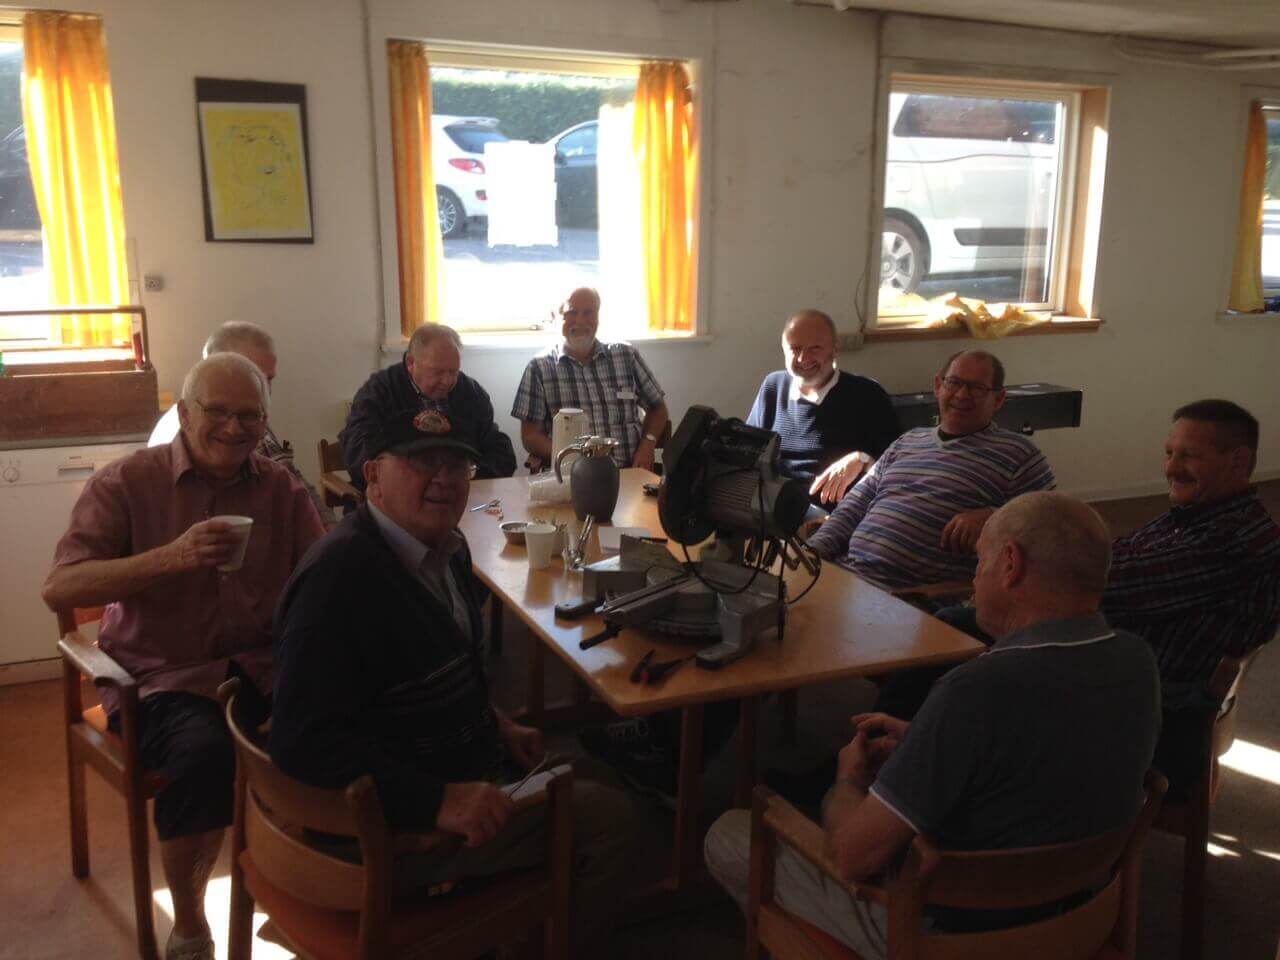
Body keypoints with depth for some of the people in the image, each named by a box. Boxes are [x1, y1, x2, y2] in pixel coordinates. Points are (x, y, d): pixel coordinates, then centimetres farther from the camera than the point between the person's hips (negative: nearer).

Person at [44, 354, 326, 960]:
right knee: (205, 751, -33)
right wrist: (173, 557, -26)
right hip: (160, 677, -3)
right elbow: (59, 589, -13)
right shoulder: (124, 483, -2)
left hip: (260, 668, 3)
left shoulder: (281, 488, 7)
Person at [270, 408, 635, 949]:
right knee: (606, 817, -8)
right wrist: (436, 802, -32)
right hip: (389, 829, -10)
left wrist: (495, 723, 7)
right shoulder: (340, 577, -27)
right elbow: (303, 742, -30)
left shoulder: (444, 547, 3)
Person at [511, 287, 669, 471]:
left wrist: (648, 444, 2)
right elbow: (530, 435, 4)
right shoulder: (539, 367, 7)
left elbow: (657, 408, 22)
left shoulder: (627, 356, 14)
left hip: (629, 471, 1)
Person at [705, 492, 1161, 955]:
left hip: (950, 932, -7)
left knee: (729, 836, 9)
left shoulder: (979, 690, -36)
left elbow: (853, 856, -27)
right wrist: (919, 739, 5)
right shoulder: (1137, 662, -11)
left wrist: (849, 779, -6)